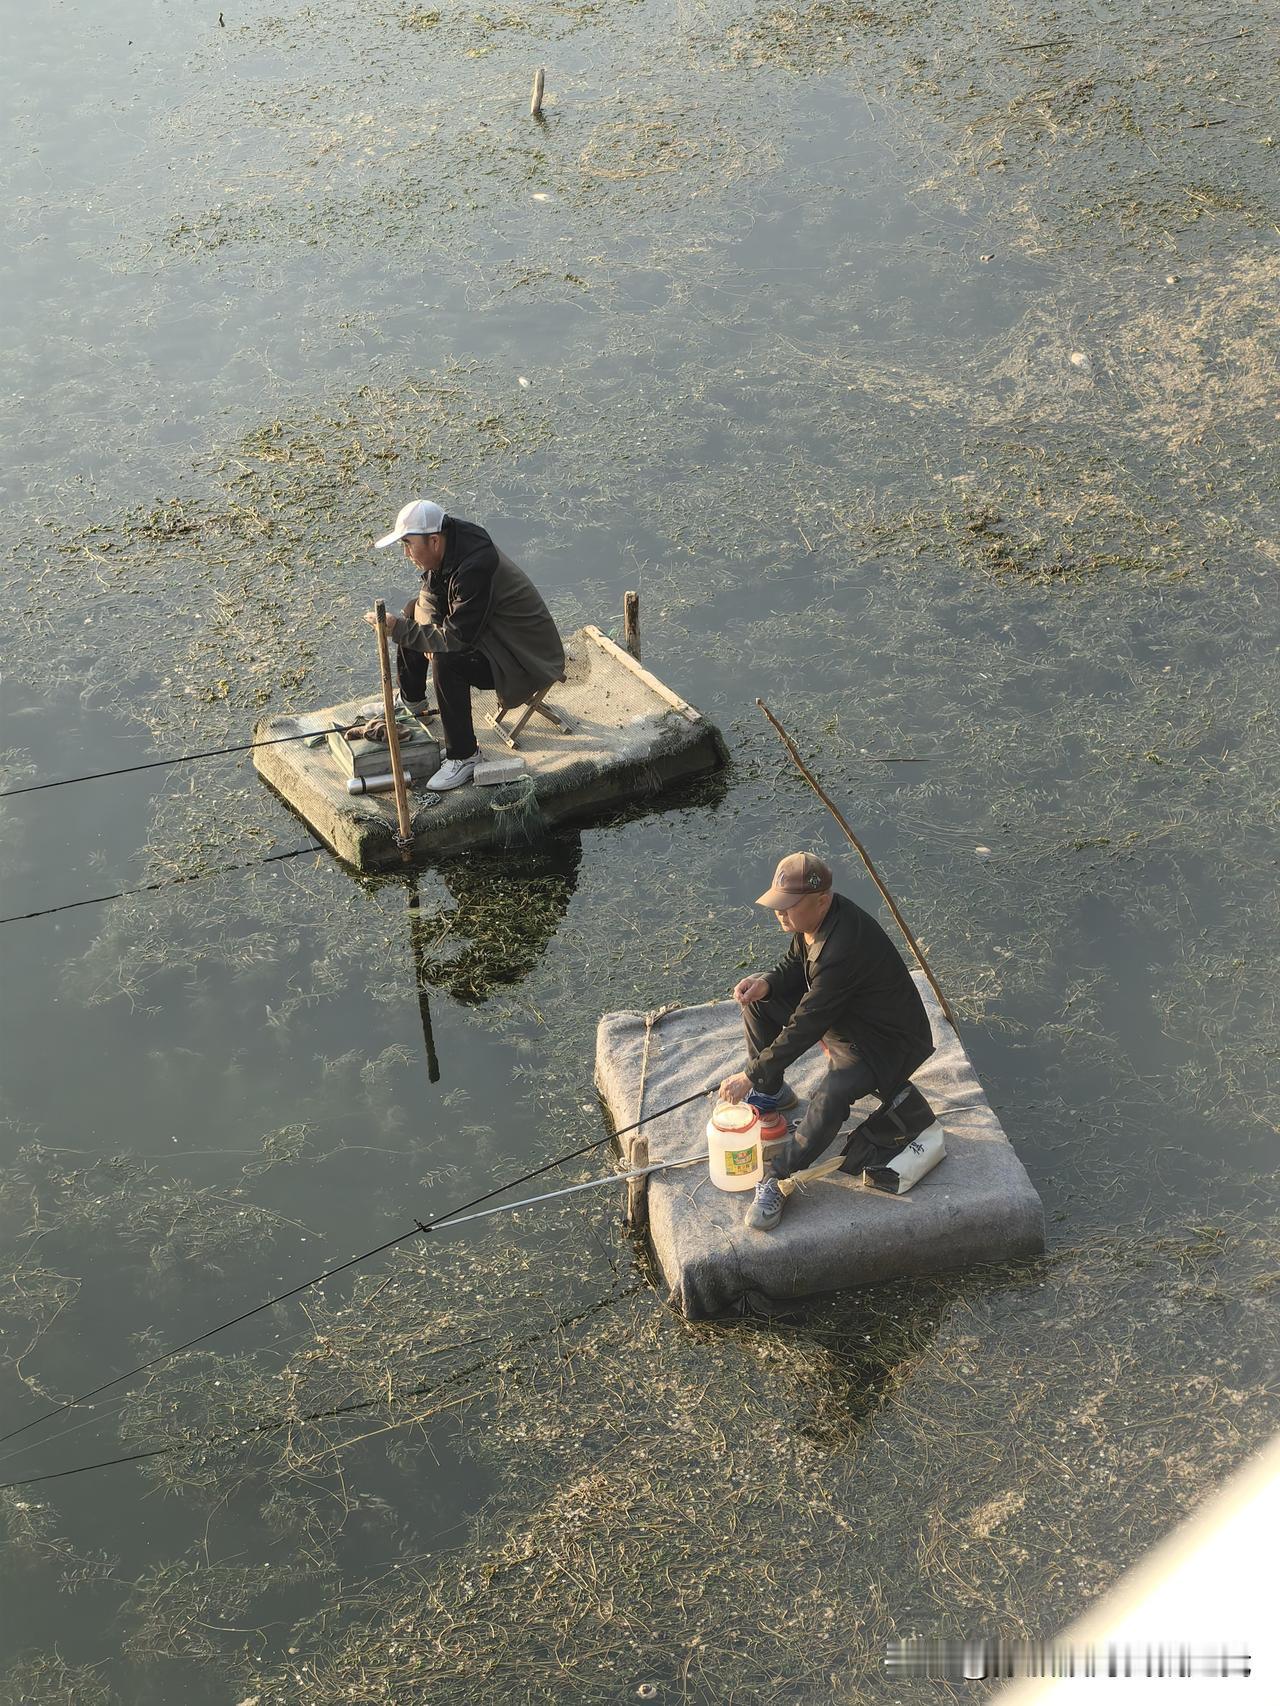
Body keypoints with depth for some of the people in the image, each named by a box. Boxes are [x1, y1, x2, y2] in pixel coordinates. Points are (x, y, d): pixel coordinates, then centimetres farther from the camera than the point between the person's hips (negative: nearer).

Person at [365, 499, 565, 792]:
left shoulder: (475, 569, -34)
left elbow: (457, 638, -35)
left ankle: (464, 756, -19)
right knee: (413, 611, 13)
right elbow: (429, 598, 11)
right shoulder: (443, 551, -5)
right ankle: (411, 703, 27)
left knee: (446, 661, -33)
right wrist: (430, 634, -11)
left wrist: (398, 630, -28)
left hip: (525, 657, -10)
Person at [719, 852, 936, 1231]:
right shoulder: (813, 916, -8)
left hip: (885, 1039, -10)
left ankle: (776, 1179, -25)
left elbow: (805, 1027, -32)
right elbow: (795, 963, 12)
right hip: (840, 1012, 10)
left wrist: (750, 1076, -25)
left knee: (833, 1094, -36)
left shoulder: (843, 948, -36)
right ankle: (772, 1092, 21)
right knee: (757, 1003, 4)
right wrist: (767, 983, -12)